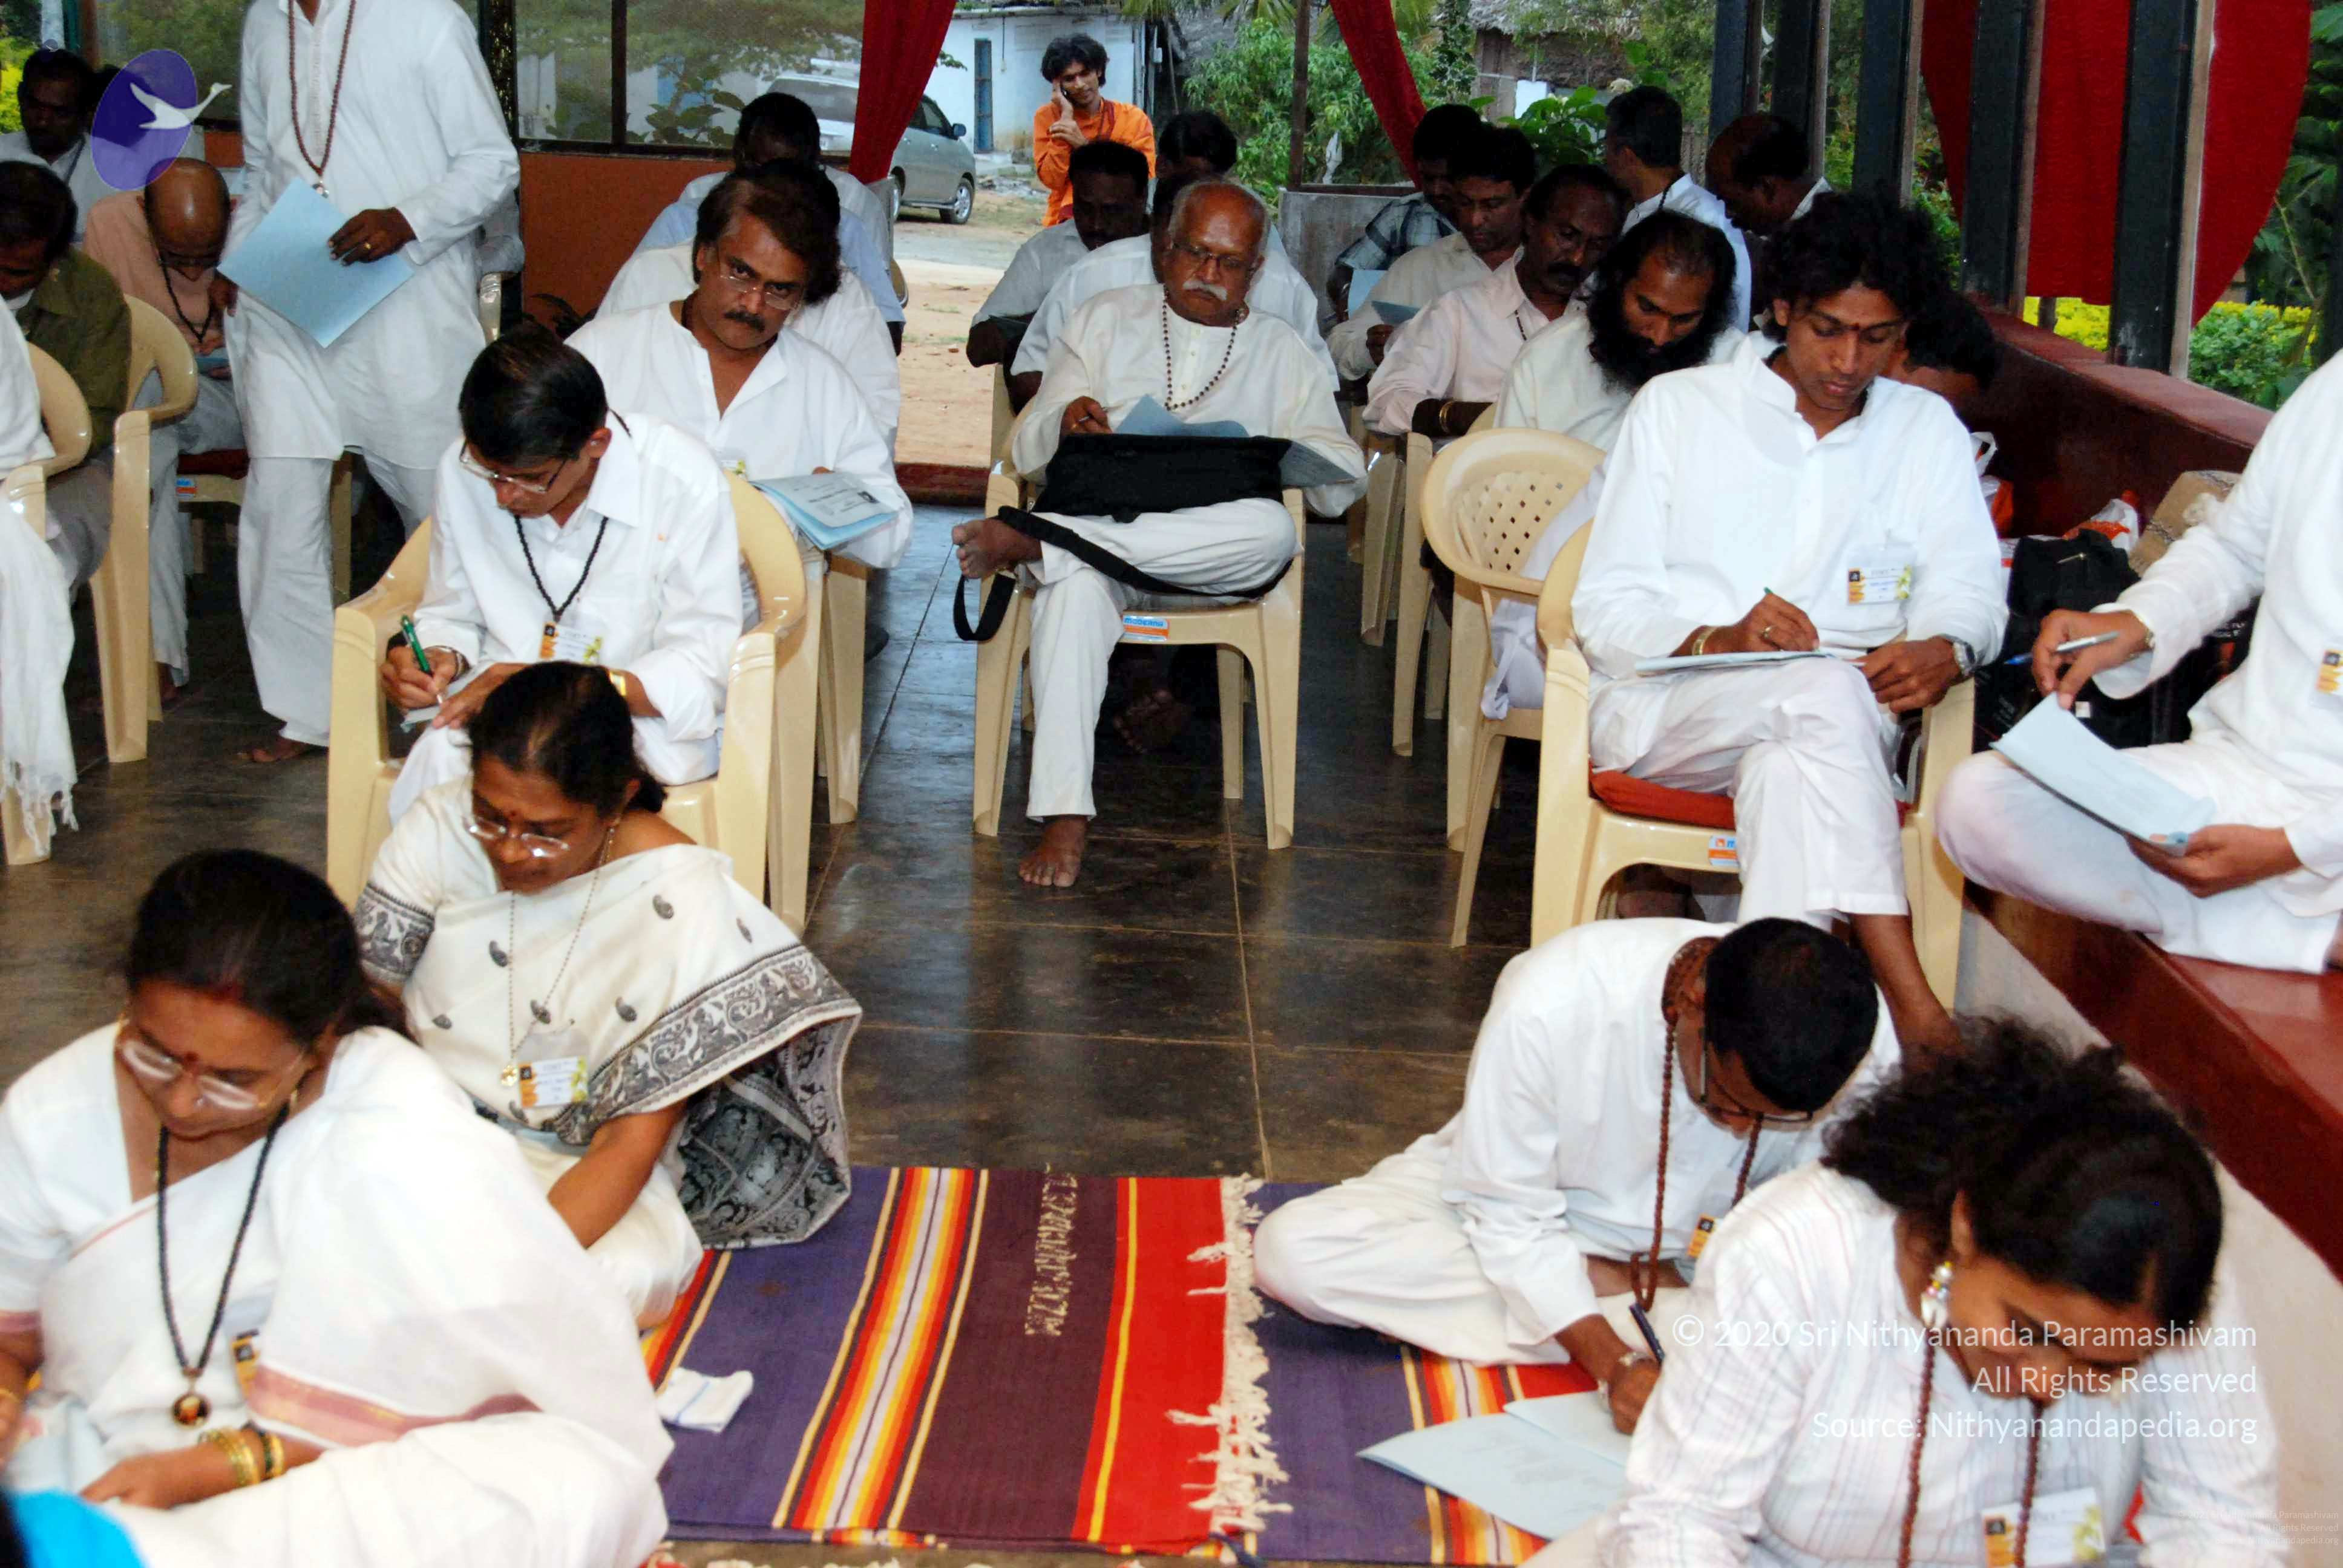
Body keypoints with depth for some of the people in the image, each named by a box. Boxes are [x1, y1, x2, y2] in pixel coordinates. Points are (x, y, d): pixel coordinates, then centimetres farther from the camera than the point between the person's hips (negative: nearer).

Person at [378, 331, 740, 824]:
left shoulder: (684, 483, -15)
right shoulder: (463, 470, -3)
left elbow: (701, 675, -14)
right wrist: (441, 660, -11)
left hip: (637, 711, -3)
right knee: (439, 756, -32)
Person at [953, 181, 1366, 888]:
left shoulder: (1281, 350, 19)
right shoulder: (1105, 320, 19)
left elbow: (1341, 486, 9)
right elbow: (1026, 451, 9)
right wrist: (1063, 425, -16)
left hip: (1215, 558, 1)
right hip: (1100, 515, -1)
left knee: (1270, 529, -36)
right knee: (1074, 582, -38)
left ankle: (1032, 539, -36)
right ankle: (1064, 813, -42)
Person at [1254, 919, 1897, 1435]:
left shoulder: (1870, 1049, -27)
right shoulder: (1550, 1003, -34)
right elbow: (1512, 1220, -23)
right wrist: (1619, 1364, -33)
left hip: (1699, 1253, 0)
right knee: (1292, 1250, -28)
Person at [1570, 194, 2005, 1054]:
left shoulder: (1927, 429, 19)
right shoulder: (1677, 408, 10)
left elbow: (1967, 586, 5)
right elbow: (1606, 609, 1)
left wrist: (1944, 649, -21)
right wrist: (1723, 641, -20)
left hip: (1828, 717, 2)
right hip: (1661, 705, -2)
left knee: (1788, 763, -37)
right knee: (1826, 695, -36)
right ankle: (1913, 1011, -46)